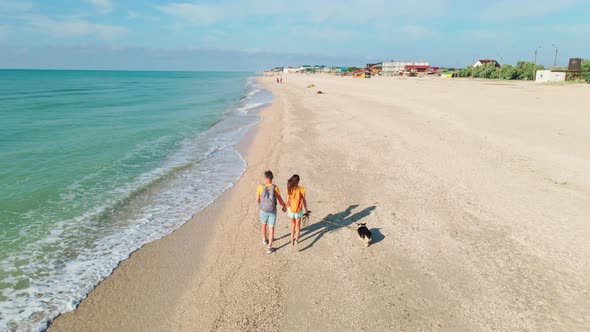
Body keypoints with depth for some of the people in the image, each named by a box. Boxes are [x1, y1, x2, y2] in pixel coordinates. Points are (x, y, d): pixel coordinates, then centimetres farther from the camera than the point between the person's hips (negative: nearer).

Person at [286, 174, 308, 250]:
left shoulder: (289, 189, -12)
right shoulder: (301, 189, -18)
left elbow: (288, 201, -4)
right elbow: (304, 201, -11)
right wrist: (306, 210, 4)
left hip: (291, 209, 2)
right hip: (299, 210, -2)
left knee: (293, 224, 24)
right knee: (298, 226, 14)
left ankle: (292, 240, 28)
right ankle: (296, 240, -6)